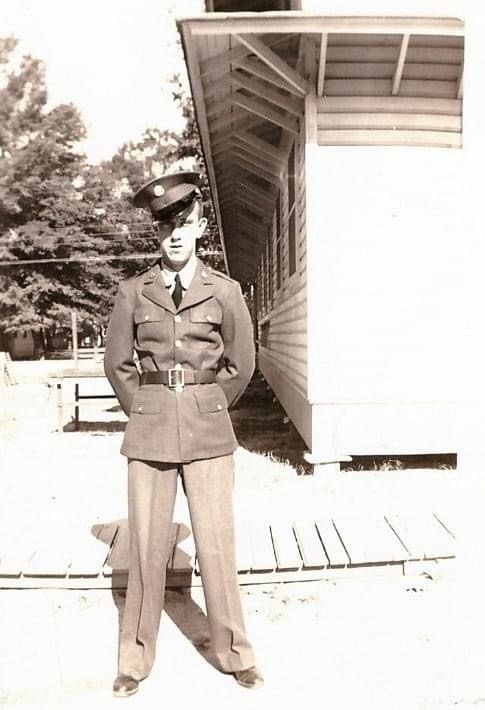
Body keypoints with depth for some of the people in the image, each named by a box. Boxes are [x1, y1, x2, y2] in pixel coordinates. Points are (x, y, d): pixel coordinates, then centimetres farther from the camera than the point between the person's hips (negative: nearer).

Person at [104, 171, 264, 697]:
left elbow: (241, 365, 9)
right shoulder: (133, 292, 2)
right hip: (149, 431, 1)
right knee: (146, 546, 7)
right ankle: (135, 659, 25)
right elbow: (117, 363, 11)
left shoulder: (225, 291, 0)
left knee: (216, 545, 4)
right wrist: (146, 413, 11)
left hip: (208, 432, 0)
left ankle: (234, 653, 23)